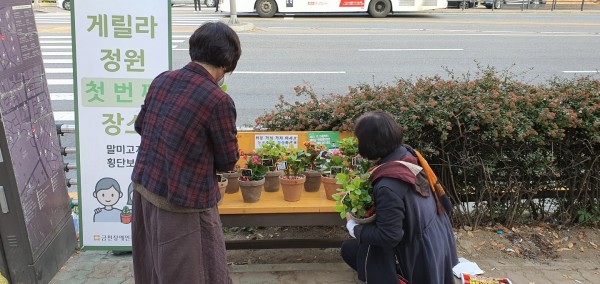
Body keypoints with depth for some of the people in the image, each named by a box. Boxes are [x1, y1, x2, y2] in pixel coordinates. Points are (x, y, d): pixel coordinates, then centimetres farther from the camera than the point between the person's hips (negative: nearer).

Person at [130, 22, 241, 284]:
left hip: (143, 188, 7)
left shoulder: (161, 80, -1)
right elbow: (228, 162, -8)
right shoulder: (219, 100, -21)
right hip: (181, 204, -7)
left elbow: (140, 126, 14)